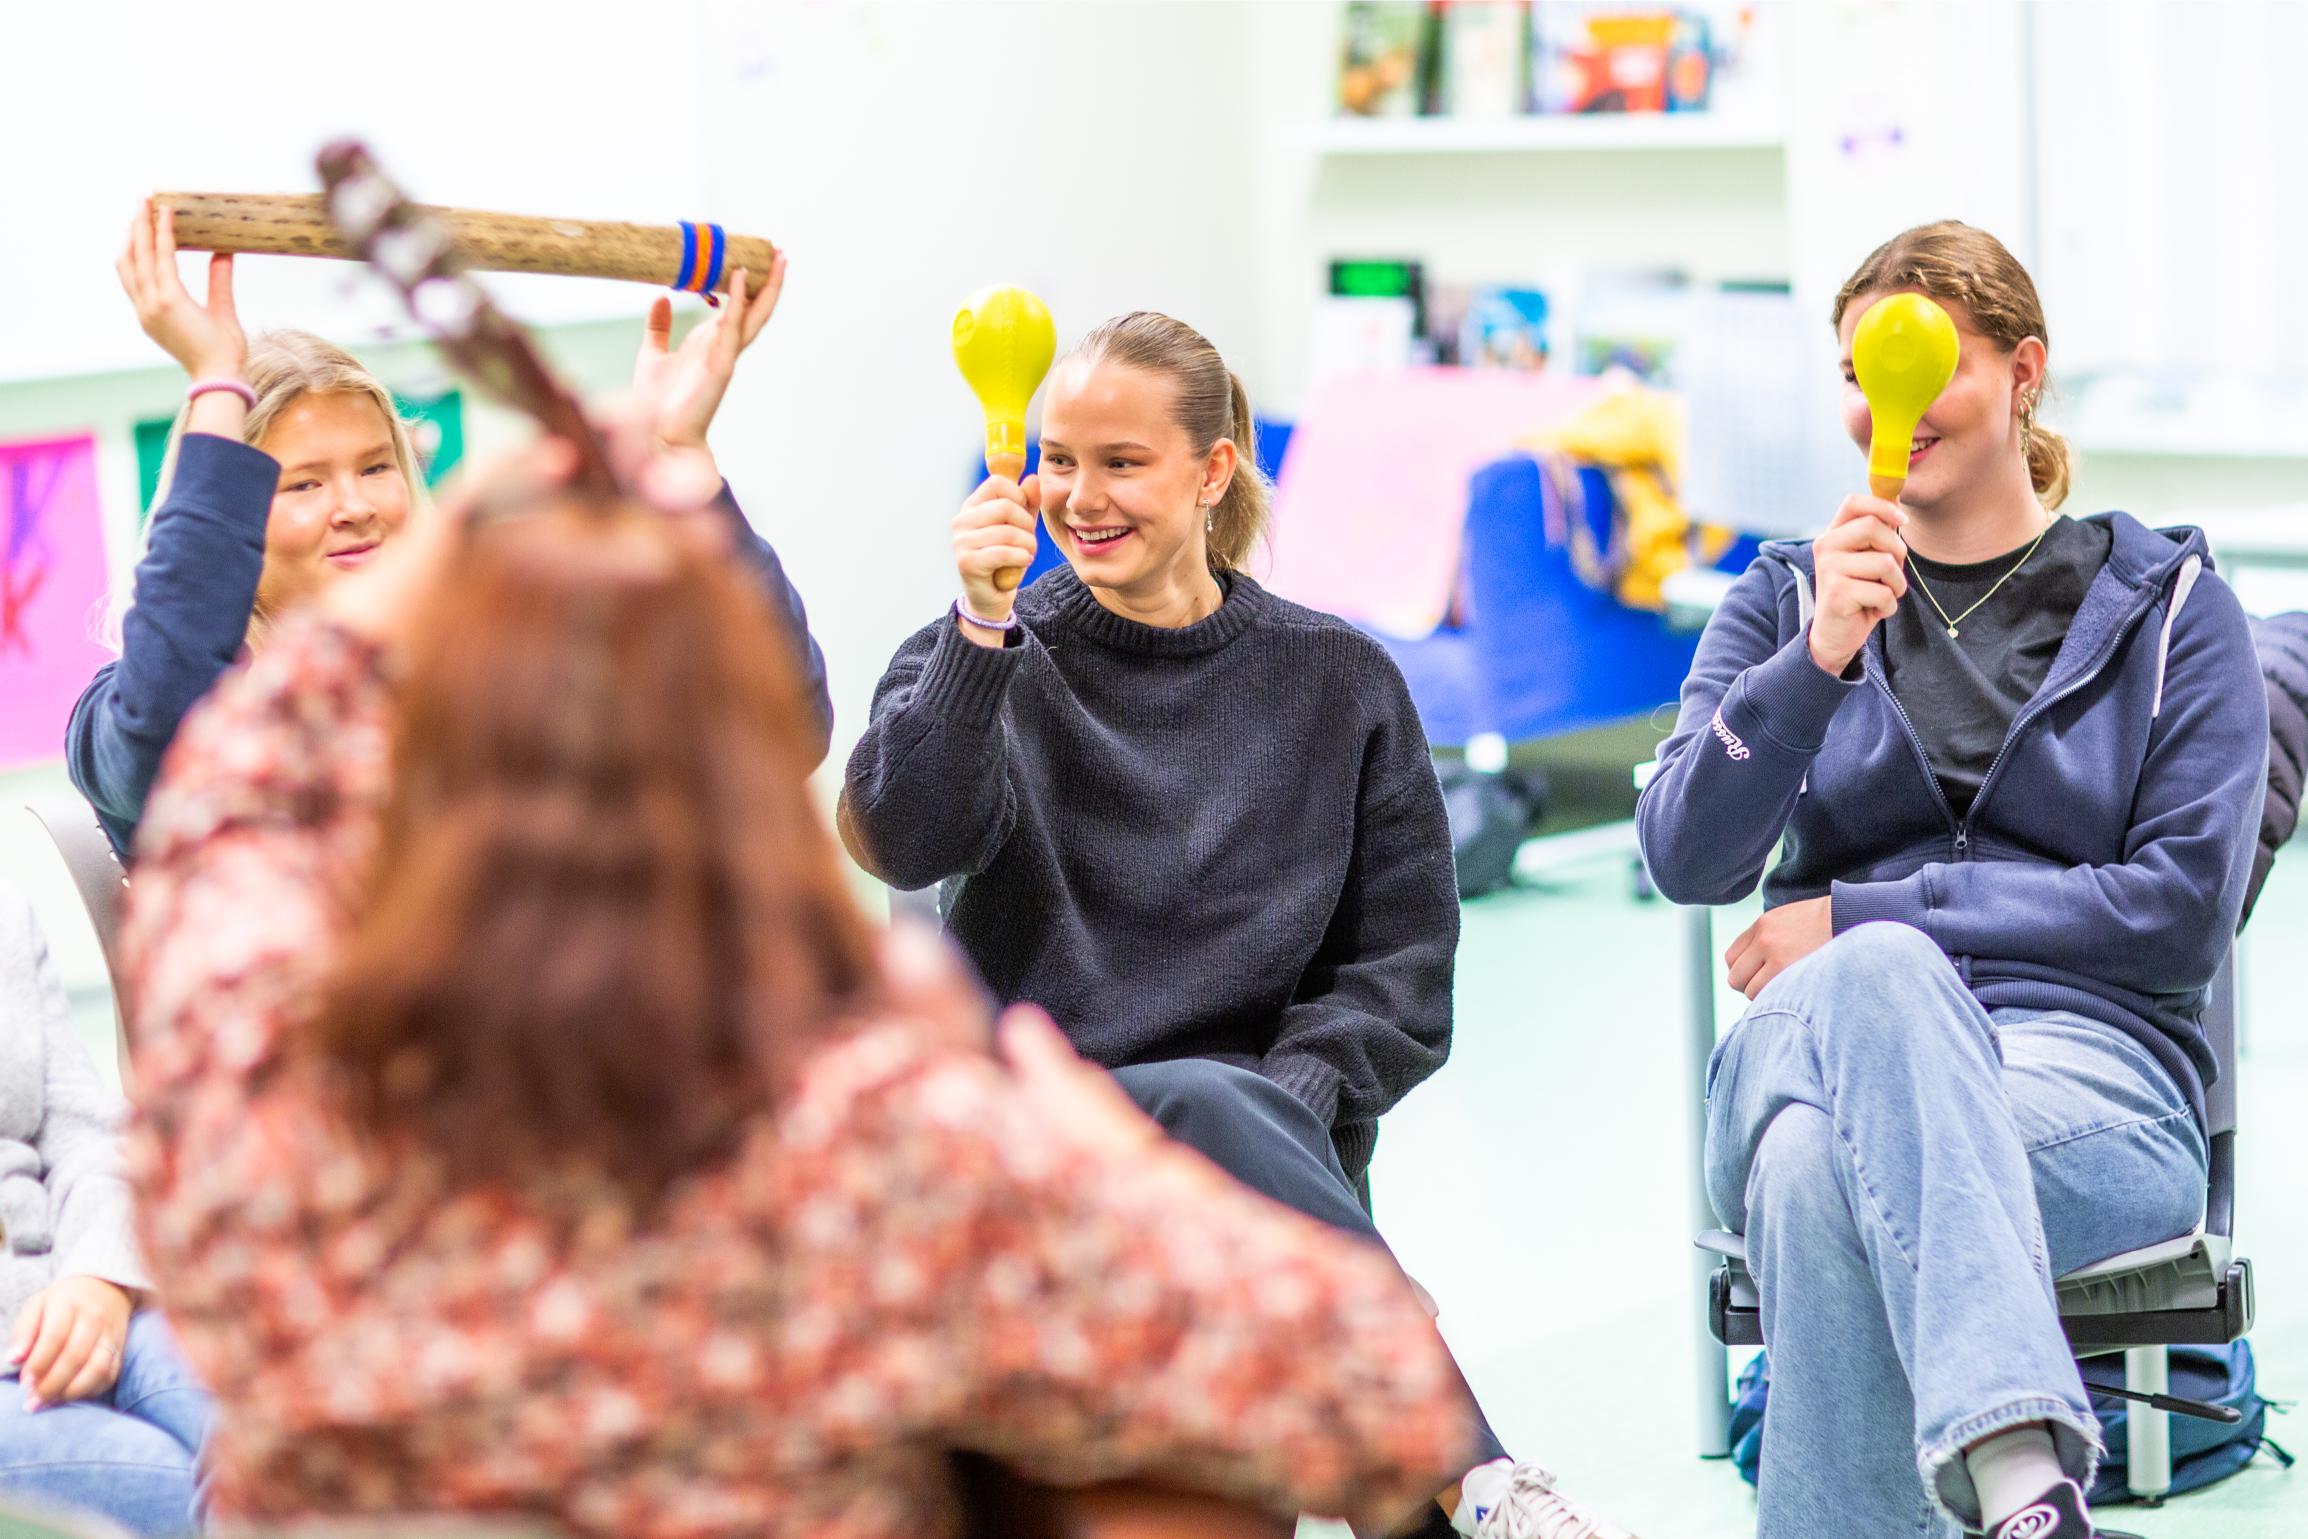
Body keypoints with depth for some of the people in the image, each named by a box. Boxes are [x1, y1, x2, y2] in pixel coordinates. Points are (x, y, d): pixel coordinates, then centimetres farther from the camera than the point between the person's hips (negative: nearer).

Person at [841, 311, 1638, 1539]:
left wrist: (1287, 1093, -10)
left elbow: (1403, 965, 9)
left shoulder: (1336, 681, 14)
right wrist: (982, 626, -23)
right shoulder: (985, 659, 11)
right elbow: (902, 841, -11)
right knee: (1201, 1107, -37)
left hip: (1270, 1139, 1)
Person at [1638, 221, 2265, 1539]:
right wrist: (1818, 659, -14)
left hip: (2087, 1062, -2)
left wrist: (1859, 920, -6)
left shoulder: (2170, 605, 11)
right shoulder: (1792, 594, 18)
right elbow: (1686, 861, 3)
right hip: (1823, 1042, 2)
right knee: (1876, 974, -38)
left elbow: (2184, 911, -1)